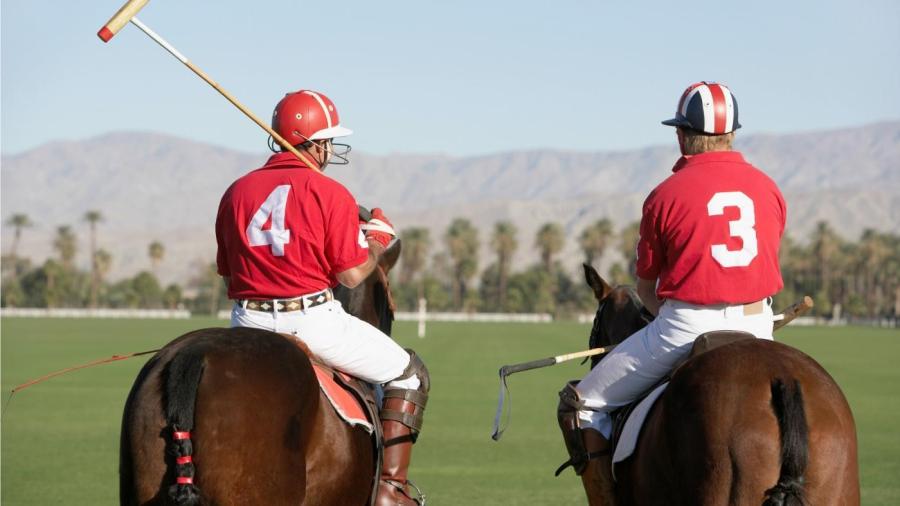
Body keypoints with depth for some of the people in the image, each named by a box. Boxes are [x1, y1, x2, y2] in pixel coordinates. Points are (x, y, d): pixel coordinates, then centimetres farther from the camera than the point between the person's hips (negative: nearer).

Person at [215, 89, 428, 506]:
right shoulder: (331, 194, -7)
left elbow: (228, 272, 10)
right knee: (410, 374, 14)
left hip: (249, 324, 5)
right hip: (313, 319, -5)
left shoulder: (236, 193, 8)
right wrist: (377, 242, 10)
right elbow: (351, 274, -9)